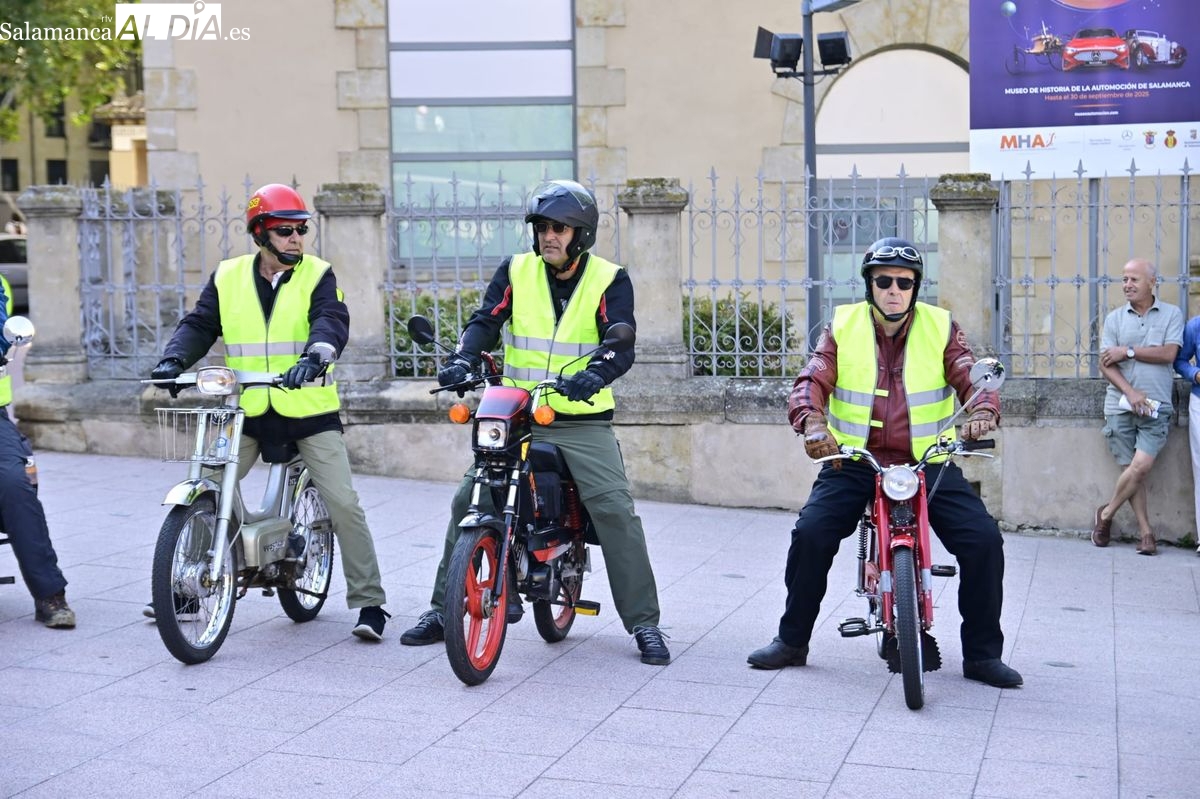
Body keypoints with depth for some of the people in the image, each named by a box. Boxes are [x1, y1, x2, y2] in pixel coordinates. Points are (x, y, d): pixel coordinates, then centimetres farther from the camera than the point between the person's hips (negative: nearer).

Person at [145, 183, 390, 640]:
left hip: (310, 410, -2)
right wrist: (174, 360, -18)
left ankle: (368, 602, 4)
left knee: (343, 504, -7)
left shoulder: (318, 275, -2)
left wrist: (315, 356, -39)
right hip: (247, 411, 3)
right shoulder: (228, 277, 7)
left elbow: (332, 320, -18)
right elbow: (199, 324, 2)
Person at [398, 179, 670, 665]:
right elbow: (486, 321, -5)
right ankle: (443, 609, 13)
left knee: (616, 512, -14)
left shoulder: (609, 280, -2)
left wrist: (594, 375, -36)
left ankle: (644, 622, -2)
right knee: (468, 502, -2)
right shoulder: (516, 271, 5)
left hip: (583, 420, -2)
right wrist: (462, 359, -27)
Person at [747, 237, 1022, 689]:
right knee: (811, 533, -19)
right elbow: (812, 380, -9)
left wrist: (982, 411, -32)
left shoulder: (941, 328, 3)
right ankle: (792, 641, 3)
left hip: (928, 463, 1)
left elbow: (971, 377, -7)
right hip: (854, 461, 0)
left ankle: (983, 654, 4)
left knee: (983, 540, -14)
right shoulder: (843, 326, 2)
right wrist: (812, 422, -32)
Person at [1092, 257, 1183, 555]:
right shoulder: (1115, 318, 6)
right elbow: (1105, 365, -1)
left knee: (1141, 466, -12)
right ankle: (1145, 532, 10)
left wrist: (1128, 351, -10)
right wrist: (1131, 393, -14)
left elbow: (1168, 354, -9)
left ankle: (1106, 513, 9)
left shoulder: (1172, 314, 4)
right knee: (1132, 469, 2)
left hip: (1156, 408, -1)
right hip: (1120, 405, 2)